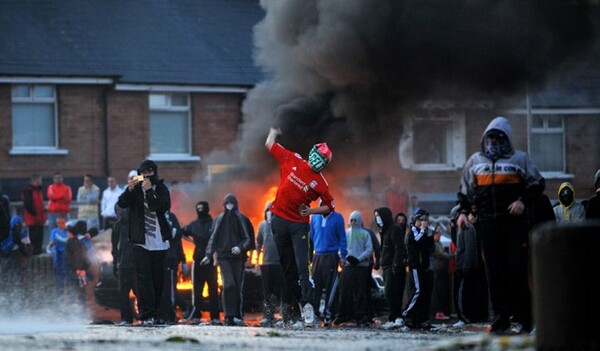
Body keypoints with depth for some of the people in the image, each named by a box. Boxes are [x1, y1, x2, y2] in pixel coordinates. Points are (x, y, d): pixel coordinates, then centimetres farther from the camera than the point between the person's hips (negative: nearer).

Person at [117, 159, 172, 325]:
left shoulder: (161, 189, 7)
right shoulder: (136, 189, 6)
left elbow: (164, 207, -9)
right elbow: (122, 203, -7)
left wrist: (150, 191, -16)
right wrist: (129, 190, -23)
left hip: (159, 243, 1)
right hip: (140, 242, -1)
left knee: (158, 279, 4)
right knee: (143, 279, -10)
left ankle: (155, 313, 14)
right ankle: (147, 315, -15)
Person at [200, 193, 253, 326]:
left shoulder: (241, 219, 8)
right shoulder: (219, 219, 12)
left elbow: (247, 238, 5)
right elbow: (213, 238, 13)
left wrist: (240, 247, -15)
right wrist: (208, 254, 2)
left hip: (237, 256, 0)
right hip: (223, 256, 0)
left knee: (237, 287, -1)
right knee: (229, 284, -17)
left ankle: (236, 316, 4)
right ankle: (230, 316, -18)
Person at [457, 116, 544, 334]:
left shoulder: (519, 159, 8)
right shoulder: (475, 161, 17)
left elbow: (537, 183, 9)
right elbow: (466, 191, 23)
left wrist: (523, 201, -6)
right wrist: (463, 211, 10)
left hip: (514, 223, -3)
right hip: (487, 224, 3)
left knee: (517, 271, -8)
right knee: (495, 274, 1)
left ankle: (525, 319, -5)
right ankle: (500, 320, 3)